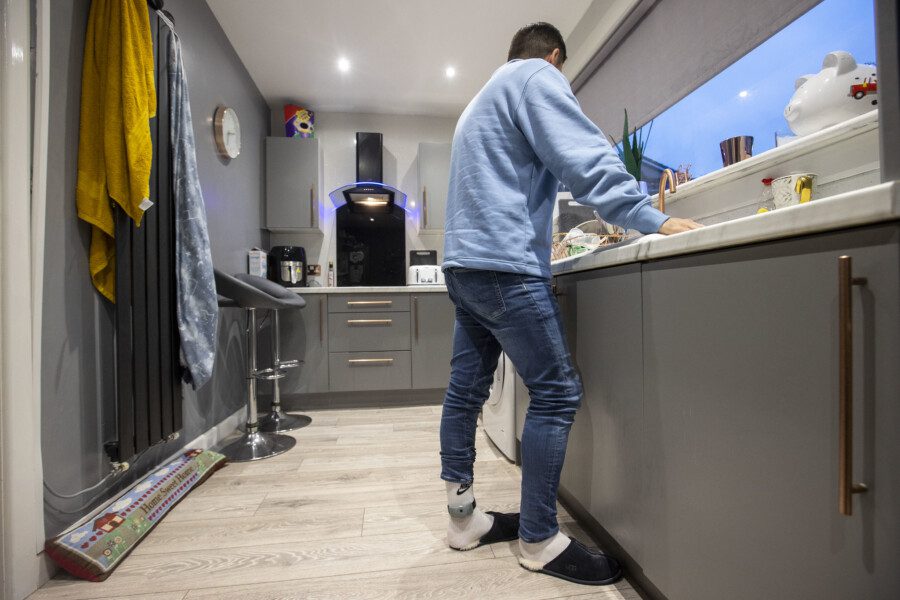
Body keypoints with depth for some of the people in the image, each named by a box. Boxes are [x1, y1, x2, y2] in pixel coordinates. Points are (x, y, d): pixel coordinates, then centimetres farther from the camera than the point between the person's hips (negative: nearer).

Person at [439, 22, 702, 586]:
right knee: (557, 392, -5)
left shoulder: (482, 100, 32)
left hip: (465, 263, 10)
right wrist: (654, 219, -10)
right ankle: (539, 540, 6)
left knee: (466, 391, 9)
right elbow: (586, 159, -12)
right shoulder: (538, 77, 3)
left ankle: (463, 517, 22)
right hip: (505, 265, -10)